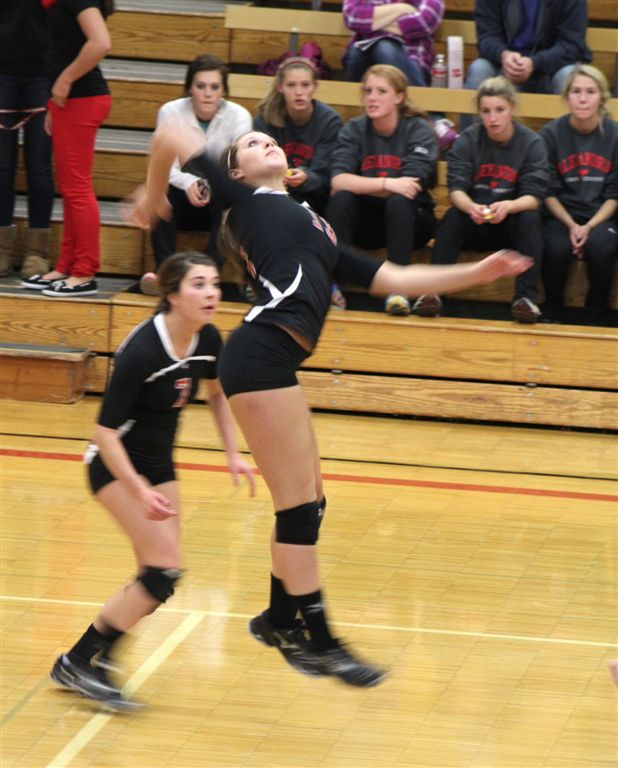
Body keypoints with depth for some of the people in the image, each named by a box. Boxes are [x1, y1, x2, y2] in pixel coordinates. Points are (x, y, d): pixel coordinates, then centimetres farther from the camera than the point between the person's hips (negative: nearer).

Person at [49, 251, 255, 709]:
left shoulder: (208, 340, -7)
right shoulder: (142, 352, -29)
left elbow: (217, 393, 15)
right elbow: (105, 432, -27)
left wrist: (233, 454, 6)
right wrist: (140, 492, -34)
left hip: (159, 465, 8)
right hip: (117, 465, -8)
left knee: (158, 578, 6)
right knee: (165, 571, -17)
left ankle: (96, 655, 22)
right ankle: (78, 664, -9)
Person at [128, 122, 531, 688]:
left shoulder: (314, 229, 28)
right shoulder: (246, 199, 8)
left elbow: (392, 279, 25)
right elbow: (172, 137, 6)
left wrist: (477, 274, 19)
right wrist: (154, 196, 20)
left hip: (274, 365, 8)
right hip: (261, 356, -8)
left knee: (308, 503, 13)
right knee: (299, 504, -6)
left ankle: (280, 620, 29)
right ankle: (318, 642, -1)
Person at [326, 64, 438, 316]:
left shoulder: (418, 129, -8)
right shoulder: (354, 129, -1)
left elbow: (412, 186, -22)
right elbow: (338, 181, -19)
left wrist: (364, 185, -17)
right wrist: (386, 184, -29)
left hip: (410, 220, -2)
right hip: (367, 222, 2)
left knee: (398, 201, -34)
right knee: (340, 199, -27)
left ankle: (397, 288, -33)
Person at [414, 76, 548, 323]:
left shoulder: (532, 143, -6)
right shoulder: (467, 141, -3)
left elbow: (534, 196, -15)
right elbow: (456, 189, -14)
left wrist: (508, 207, -38)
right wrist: (471, 207, -38)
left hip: (511, 223, 0)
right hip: (473, 226, 0)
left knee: (531, 218, -31)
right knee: (452, 217, -29)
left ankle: (525, 297, -37)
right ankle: (432, 291, -36)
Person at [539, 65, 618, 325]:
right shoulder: (551, 134, -1)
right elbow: (548, 193, 0)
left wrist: (590, 227, -15)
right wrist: (571, 226, -15)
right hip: (561, 216, 0)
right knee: (555, 247, -32)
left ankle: (597, 316, -12)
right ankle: (552, 312, -8)